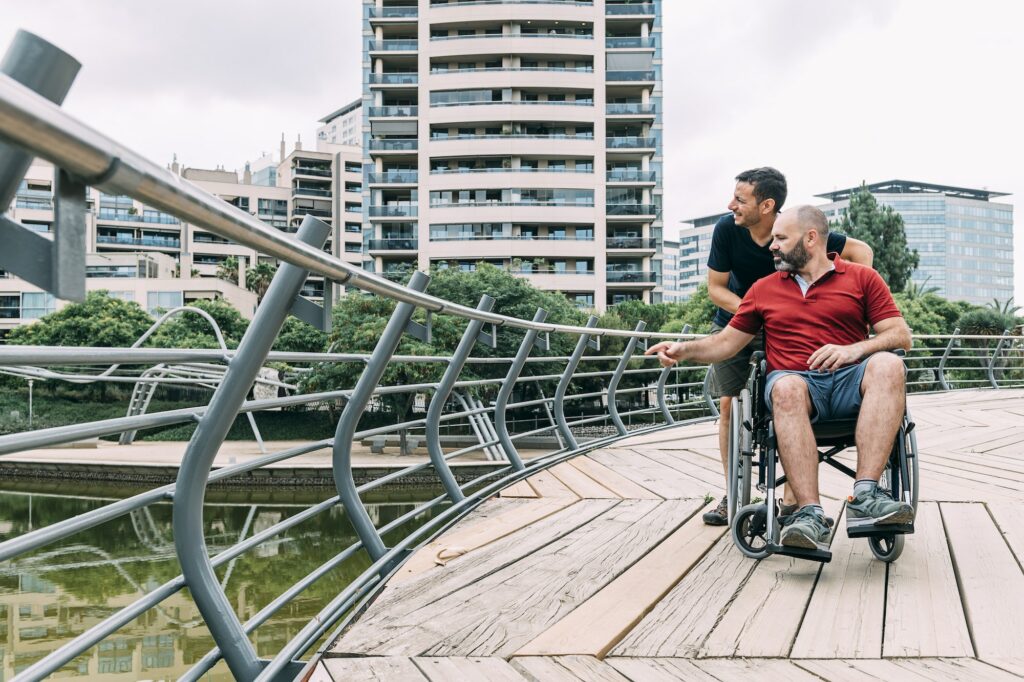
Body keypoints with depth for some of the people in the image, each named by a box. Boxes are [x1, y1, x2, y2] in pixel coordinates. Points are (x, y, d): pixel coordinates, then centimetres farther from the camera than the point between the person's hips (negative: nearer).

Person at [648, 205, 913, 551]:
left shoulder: (862, 278, 15)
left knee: (888, 365, -33)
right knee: (786, 387, -37)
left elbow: (901, 334, 7)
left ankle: (864, 496, -40)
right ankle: (810, 515, -45)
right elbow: (727, 343, 21)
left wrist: (854, 349, -12)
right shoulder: (764, 289, 22)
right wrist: (685, 349, 3)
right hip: (796, 382, 0)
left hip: (849, 380, 0)